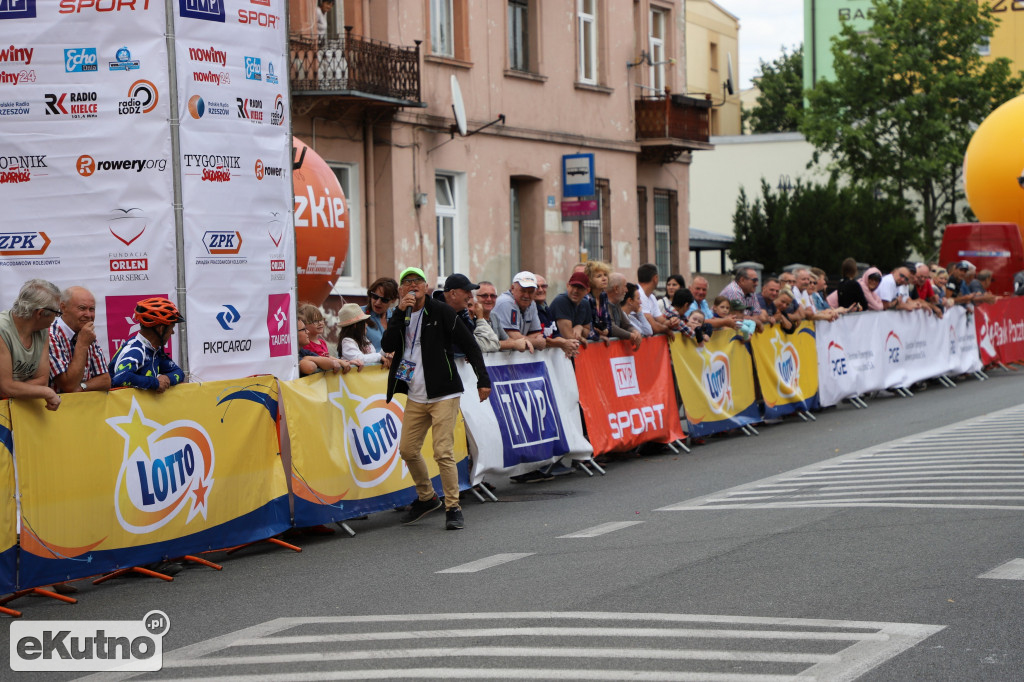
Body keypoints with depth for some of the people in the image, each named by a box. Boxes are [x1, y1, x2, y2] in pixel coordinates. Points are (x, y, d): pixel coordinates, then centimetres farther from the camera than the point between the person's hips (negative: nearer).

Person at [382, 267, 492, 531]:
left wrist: (483, 379, -12)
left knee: (443, 452, -11)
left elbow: (470, 345, -5)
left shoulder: (441, 311, -5)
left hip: (443, 395, -6)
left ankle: (453, 507, -2)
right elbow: (387, 346, -8)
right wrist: (401, 311, -14)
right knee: (408, 450, 9)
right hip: (415, 397, 6)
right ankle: (426, 497, 30)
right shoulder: (401, 316, 9)